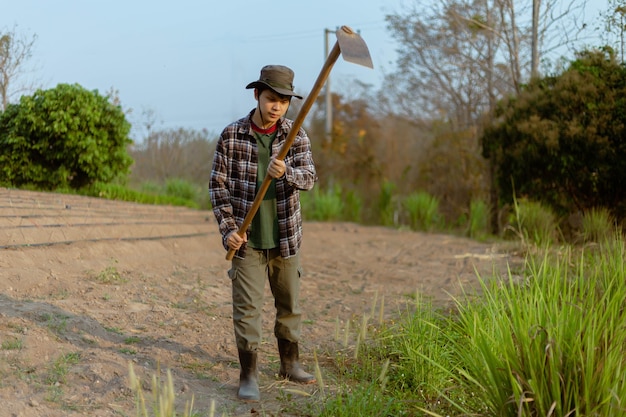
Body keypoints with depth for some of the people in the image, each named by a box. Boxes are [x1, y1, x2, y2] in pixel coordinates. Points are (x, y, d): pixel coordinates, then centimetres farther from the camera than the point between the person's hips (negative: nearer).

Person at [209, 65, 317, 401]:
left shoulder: (296, 135, -3)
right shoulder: (231, 135, -7)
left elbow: (309, 178, -16)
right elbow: (218, 185, -3)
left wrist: (286, 172, -38)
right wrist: (227, 228, -12)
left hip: (286, 237, 2)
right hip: (247, 239, -2)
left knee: (289, 304, 14)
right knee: (247, 307, -4)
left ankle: (290, 364, 31)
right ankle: (248, 376, 5)